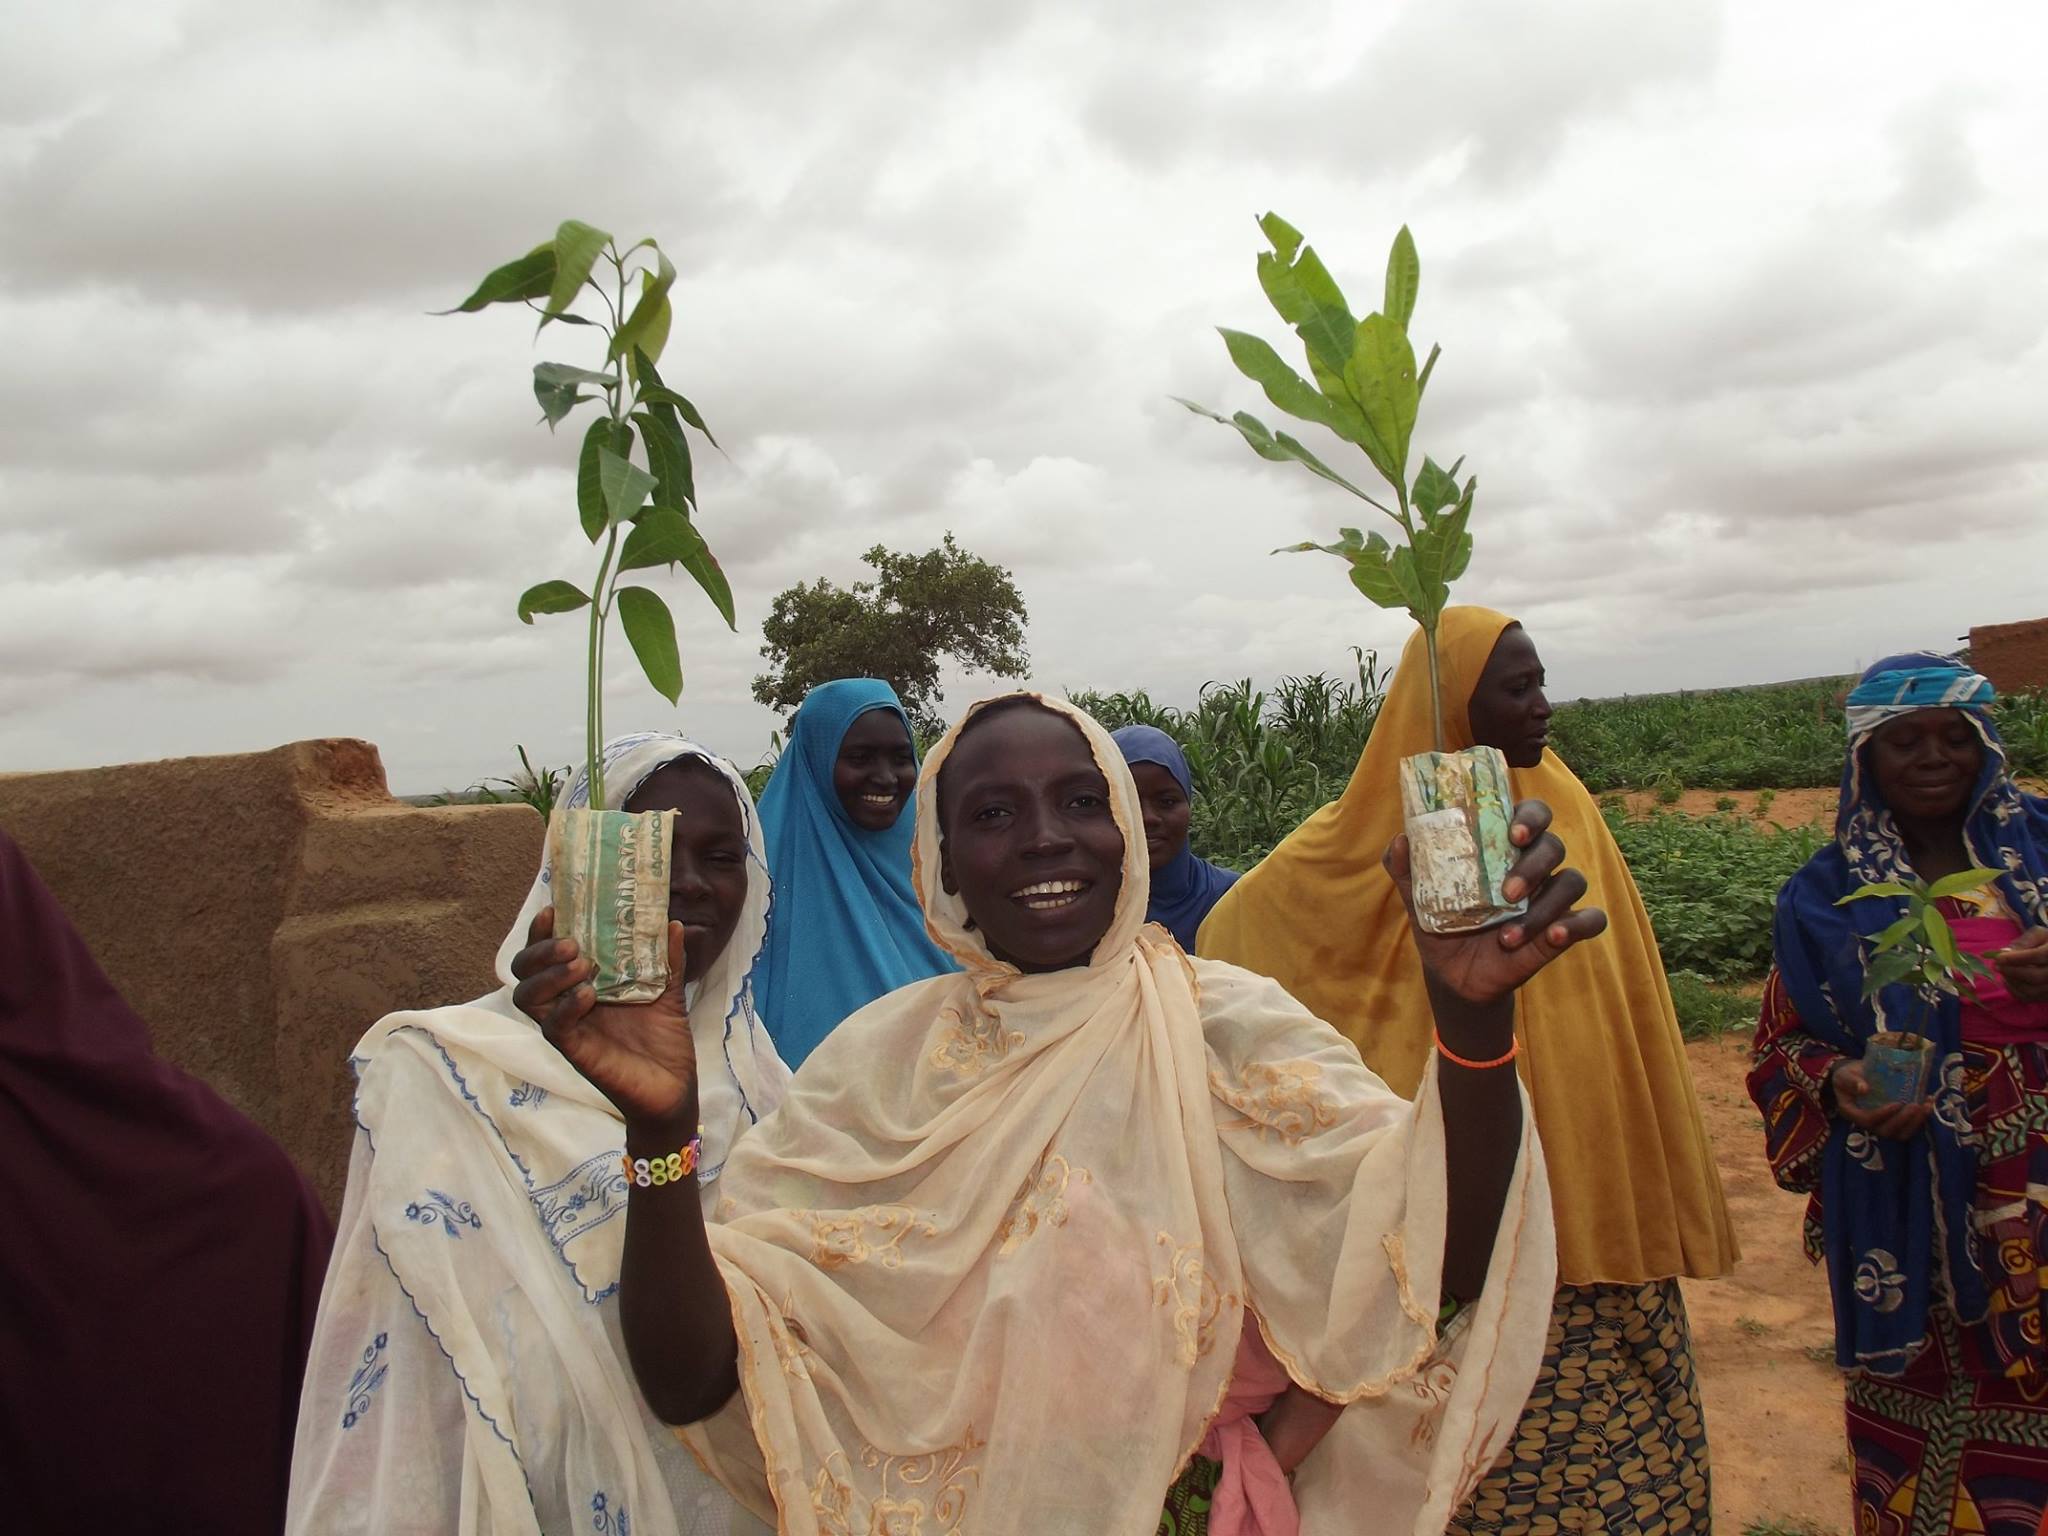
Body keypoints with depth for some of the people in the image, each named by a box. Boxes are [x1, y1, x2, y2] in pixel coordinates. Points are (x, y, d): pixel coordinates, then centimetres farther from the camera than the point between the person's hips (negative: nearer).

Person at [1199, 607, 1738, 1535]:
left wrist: (1662, 1199, 9)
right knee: (1496, 1456, 3)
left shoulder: (1565, 810, 6)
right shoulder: (1386, 832, -5)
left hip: (1597, 1202, 4)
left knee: (1637, 1455, 8)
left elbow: (1627, 1001, 10)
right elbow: (1237, 928, 3)